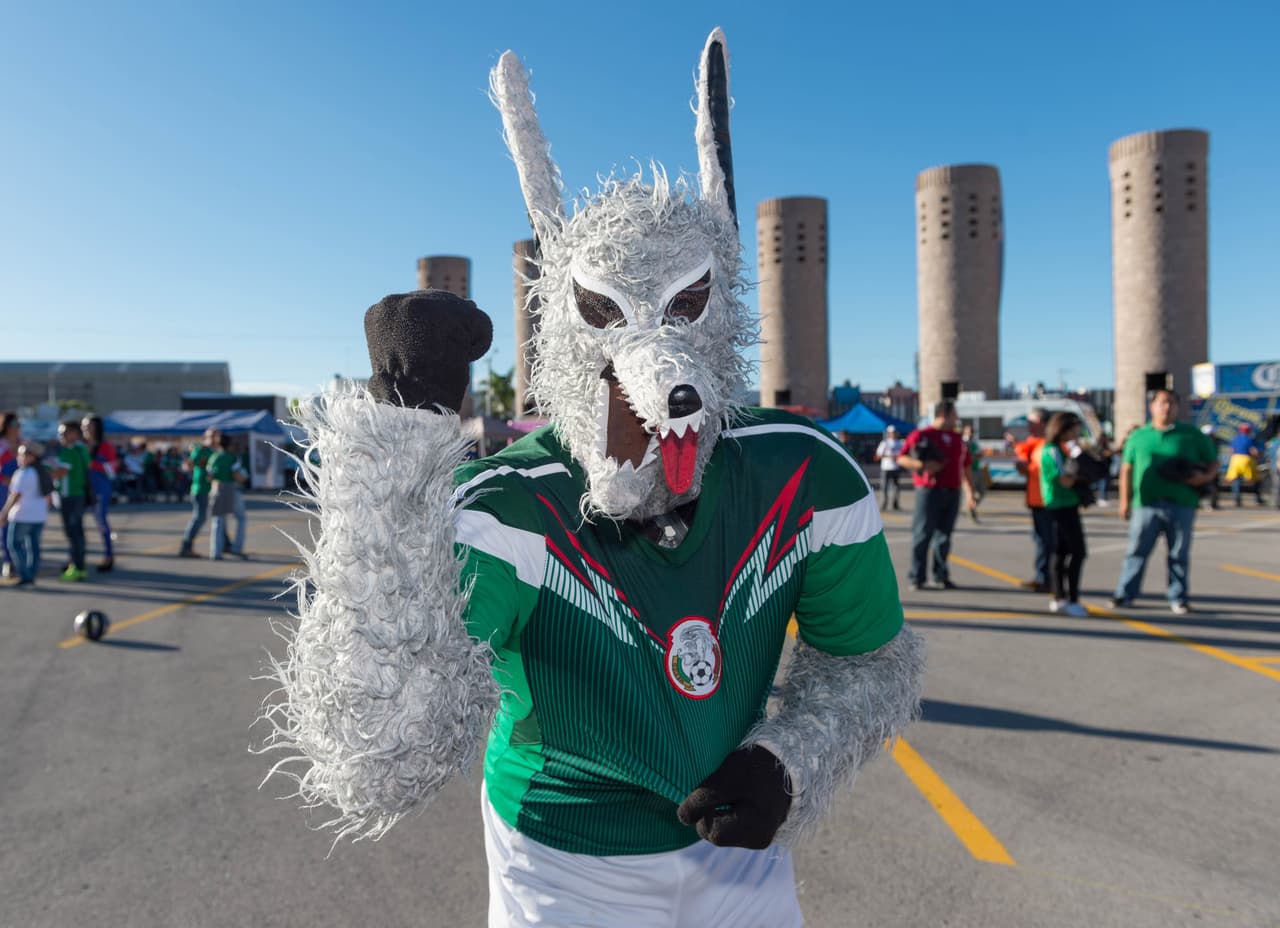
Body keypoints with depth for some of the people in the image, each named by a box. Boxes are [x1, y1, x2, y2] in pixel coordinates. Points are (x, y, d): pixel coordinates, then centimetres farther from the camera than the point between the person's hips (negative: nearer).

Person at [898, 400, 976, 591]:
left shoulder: (958, 440, 17)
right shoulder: (921, 435, -1)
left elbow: (966, 468, 21)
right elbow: (902, 458, -2)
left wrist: (970, 494, 16)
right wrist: (922, 465, -18)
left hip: (952, 493, 5)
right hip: (929, 491, -5)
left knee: (944, 536, 6)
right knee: (922, 534, -6)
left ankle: (940, 577, 13)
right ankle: (916, 577, -1)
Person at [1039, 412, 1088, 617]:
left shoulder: (1058, 449, 14)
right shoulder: (1052, 451, -16)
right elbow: (1066, 481, -21)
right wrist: (1076, 459, -12)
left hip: (1063, 506, 10)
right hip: (1062, 506, -10)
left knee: (1061, 552, 12)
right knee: (1078, 552, -10)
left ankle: (1059, 599, 19)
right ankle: (1072, 601, -8)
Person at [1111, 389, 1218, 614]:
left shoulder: (1191, 435, 8)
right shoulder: (1138, 436, 10)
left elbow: (1213, 461, 12)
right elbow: (1127, 470, 11)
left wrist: (1205, 477, -10)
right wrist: (1125, 501, 5)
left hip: (1181, 505, 0)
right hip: (1146, 504, 0)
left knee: (1179, 554, 6)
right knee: (1137, 551, 3)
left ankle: (1179, 598, 16)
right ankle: (1125, 594, 10)